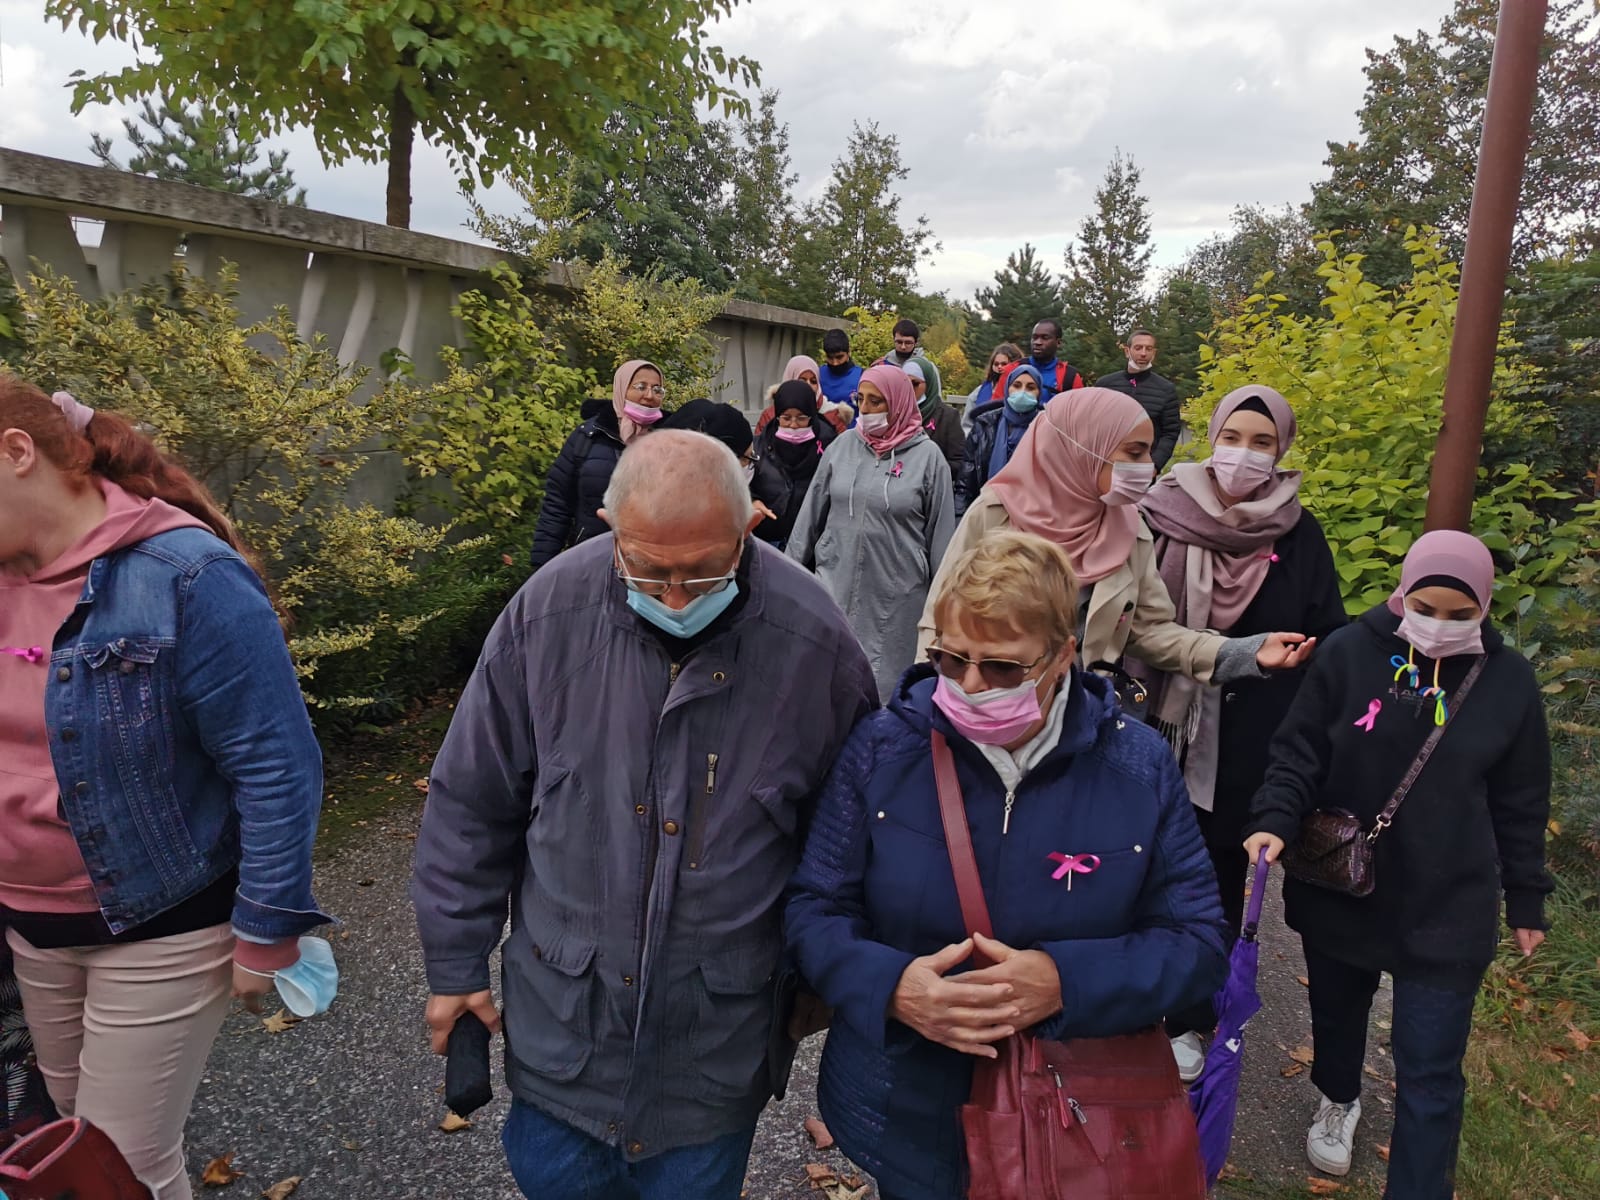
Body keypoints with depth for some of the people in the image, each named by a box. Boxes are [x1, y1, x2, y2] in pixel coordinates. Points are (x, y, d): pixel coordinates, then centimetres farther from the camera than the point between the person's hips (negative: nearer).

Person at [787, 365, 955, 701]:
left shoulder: (927, 456, -3)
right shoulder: (842, 447, 5)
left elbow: (940, 531, 1)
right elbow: (812, 513, 11)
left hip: (896, 595, -2)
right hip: (836, 584, 3)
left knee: (888, 679, 6)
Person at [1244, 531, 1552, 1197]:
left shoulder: (1507, 679, -6)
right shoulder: (1349, 653, -12)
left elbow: (1519, 804, 3)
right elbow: (1298, 753, -8)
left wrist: (1525, 898, 9)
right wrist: (1274, 821, -24)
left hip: (1449, 908, -1)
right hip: (1337, 889, 1)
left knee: (1430, 1069, 2)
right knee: (1336, 1014, 24)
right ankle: (1337, 1100, 55)